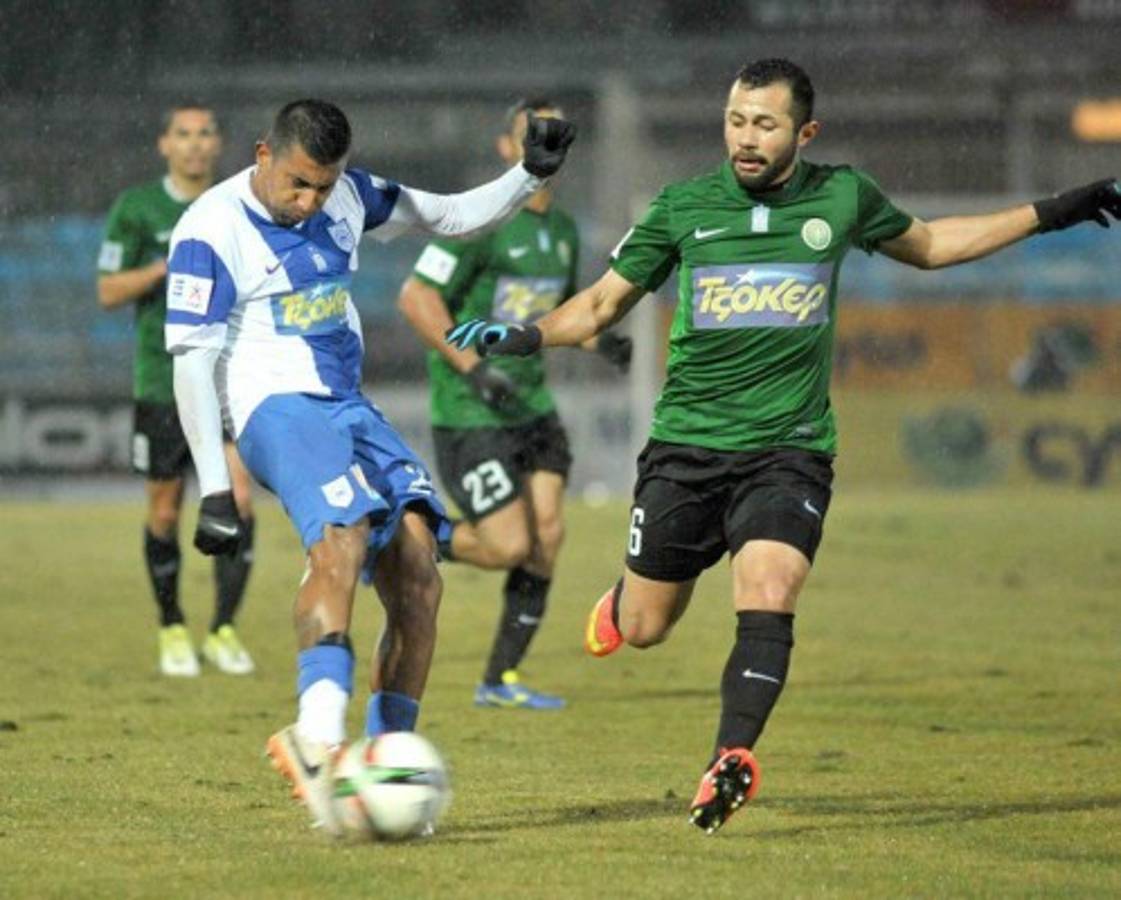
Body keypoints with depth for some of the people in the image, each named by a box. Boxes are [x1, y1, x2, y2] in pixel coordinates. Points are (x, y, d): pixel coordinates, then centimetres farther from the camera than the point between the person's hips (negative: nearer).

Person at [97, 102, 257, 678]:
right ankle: (172, 631, 23)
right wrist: (165, 268, -18)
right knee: (165, 512, 5)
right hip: (162, 382, -1)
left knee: (238, 500, -12)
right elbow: (108, 291, -3)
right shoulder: (136, 208, -2)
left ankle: (223, 630, -2)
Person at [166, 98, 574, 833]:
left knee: (418, 572, -11)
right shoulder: (212, 230, -8)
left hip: (349, 407, 7)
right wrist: (215, 489, -14)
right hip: (277, 407, -7)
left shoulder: (347, 198, 11)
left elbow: (452, 217, 23)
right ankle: (319, 739, -48)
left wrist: (532, 174, 7)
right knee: (343, 533, -34)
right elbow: (192, 359, -10)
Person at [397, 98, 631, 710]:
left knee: (547, 536, -1)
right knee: (508, 545, -13)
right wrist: (474, 367, -22)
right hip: (469, 413, -8)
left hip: (532, 405, 8)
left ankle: (500, 681, 9)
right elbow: (416, 297, -17)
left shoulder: (562, 230, 12)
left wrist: (600, 342, 6)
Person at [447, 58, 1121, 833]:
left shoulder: (842, 197, 2)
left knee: (767, 598, -24)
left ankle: (733, 758, -19)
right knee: (643, 629, 7)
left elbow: (927, 245, 22)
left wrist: (1047, 215, 19)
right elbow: (603, 303, 9)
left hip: (790, 449, -1)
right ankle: (623, 595, 43)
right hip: (686, 446, 1)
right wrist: (522, 336, -9)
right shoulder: (683, 208, -1)